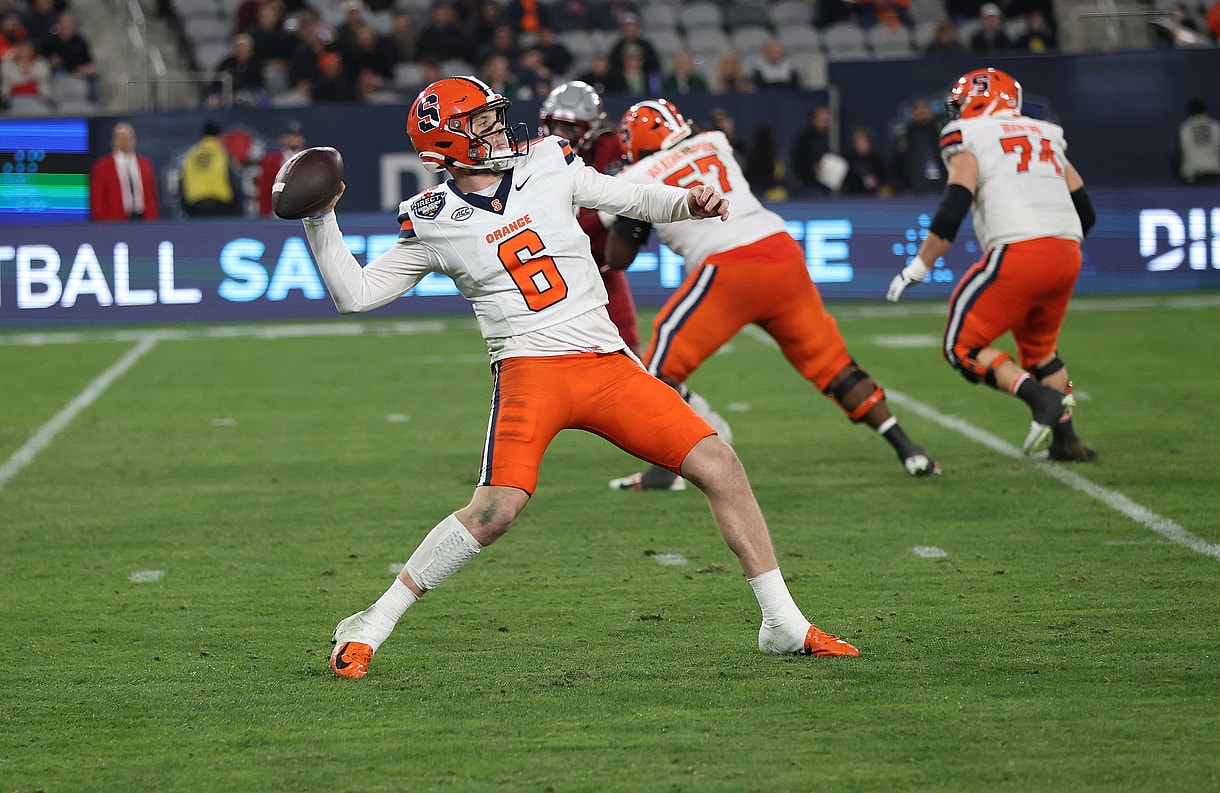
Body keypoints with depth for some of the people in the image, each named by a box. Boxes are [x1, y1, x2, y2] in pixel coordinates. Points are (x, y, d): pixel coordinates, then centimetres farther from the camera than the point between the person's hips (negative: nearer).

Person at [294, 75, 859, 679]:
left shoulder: (547, 165, 9)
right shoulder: (433, 222, 2)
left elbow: (632, 200, 17)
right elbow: (355, 294, 6)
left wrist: (688, 203, -2)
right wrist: (320, 220, -4)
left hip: (608, 363, 4)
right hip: (532, 366, -4)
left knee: (718, 465, -4)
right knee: (496, 508, -23)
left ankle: (783, 625, 7)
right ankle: (369, 629, -9)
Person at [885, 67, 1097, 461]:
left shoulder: (969, 140, 5)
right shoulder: (1045, 137, 24)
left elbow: (952, 212, -8)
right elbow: (1085, 214, 23)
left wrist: (918, 267, -3)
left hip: (1019, 252, -7)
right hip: (1067, 256, 7)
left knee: (964, 347, 3)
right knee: (1038, 347, 26)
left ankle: (1041, 398, -16)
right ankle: (1066, 439, 15)